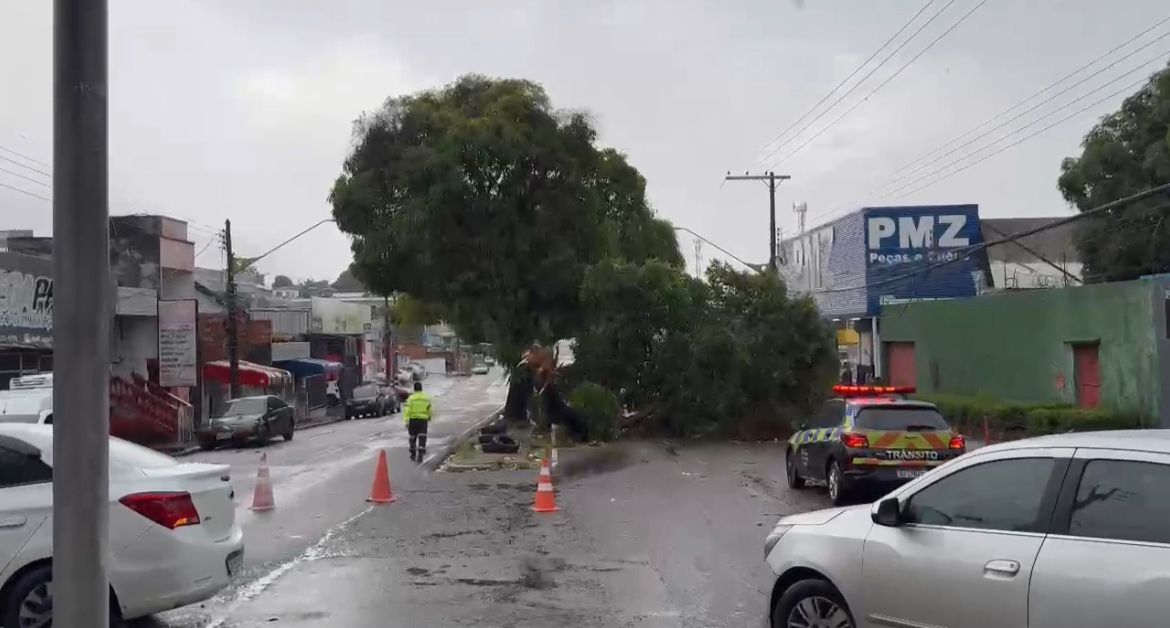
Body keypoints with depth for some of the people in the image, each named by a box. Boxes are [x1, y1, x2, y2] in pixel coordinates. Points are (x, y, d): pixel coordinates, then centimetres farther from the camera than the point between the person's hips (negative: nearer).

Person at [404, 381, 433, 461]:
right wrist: (429, 417, 28)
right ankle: (420, 455, -15)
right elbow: (429, 409, 9)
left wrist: (406, 421, -14)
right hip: (423, 420, 1)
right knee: (422, 438, -1)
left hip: (413, 419, -1)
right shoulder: (426, 398, 1)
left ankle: (413, 454, 25)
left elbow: (407, 410, -14)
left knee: (413, 437, 16)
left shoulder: (411, 398, -7)